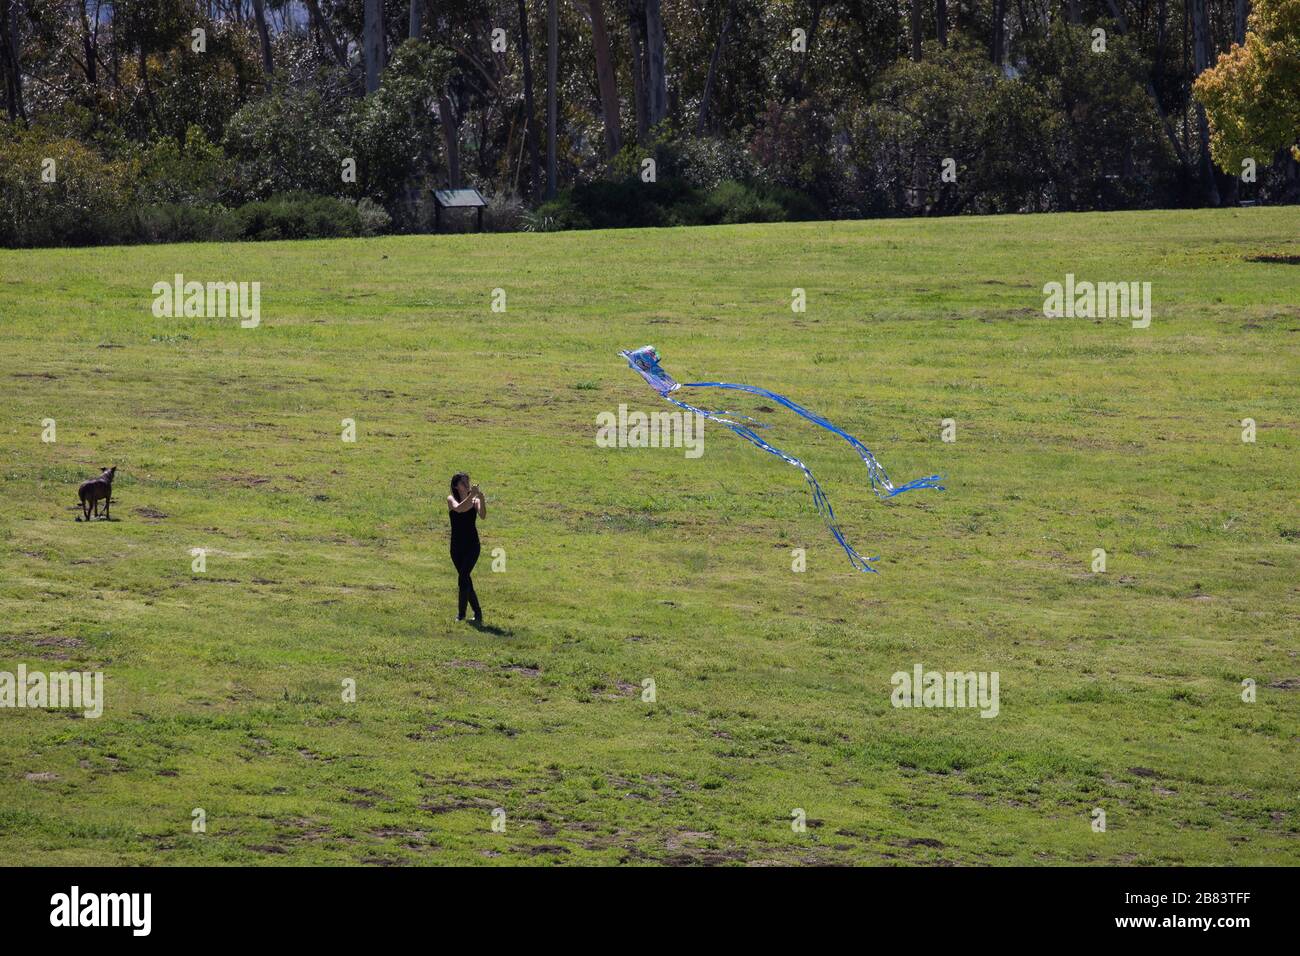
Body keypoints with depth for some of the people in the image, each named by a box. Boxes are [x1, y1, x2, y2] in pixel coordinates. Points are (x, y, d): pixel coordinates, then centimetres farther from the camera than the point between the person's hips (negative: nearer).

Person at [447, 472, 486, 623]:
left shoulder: (475, 501, -1)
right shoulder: (451, 499, -1)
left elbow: (483, 515, -20)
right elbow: (458, 508, -23)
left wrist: (481, 499, -34)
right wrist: (471, 495, -32)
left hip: (472, 546, -2)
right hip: (457, 547, 2)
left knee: (464, 578, -12)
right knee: (466, 579, 7)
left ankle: (461, 613, -4)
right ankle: (477, 612, 18)